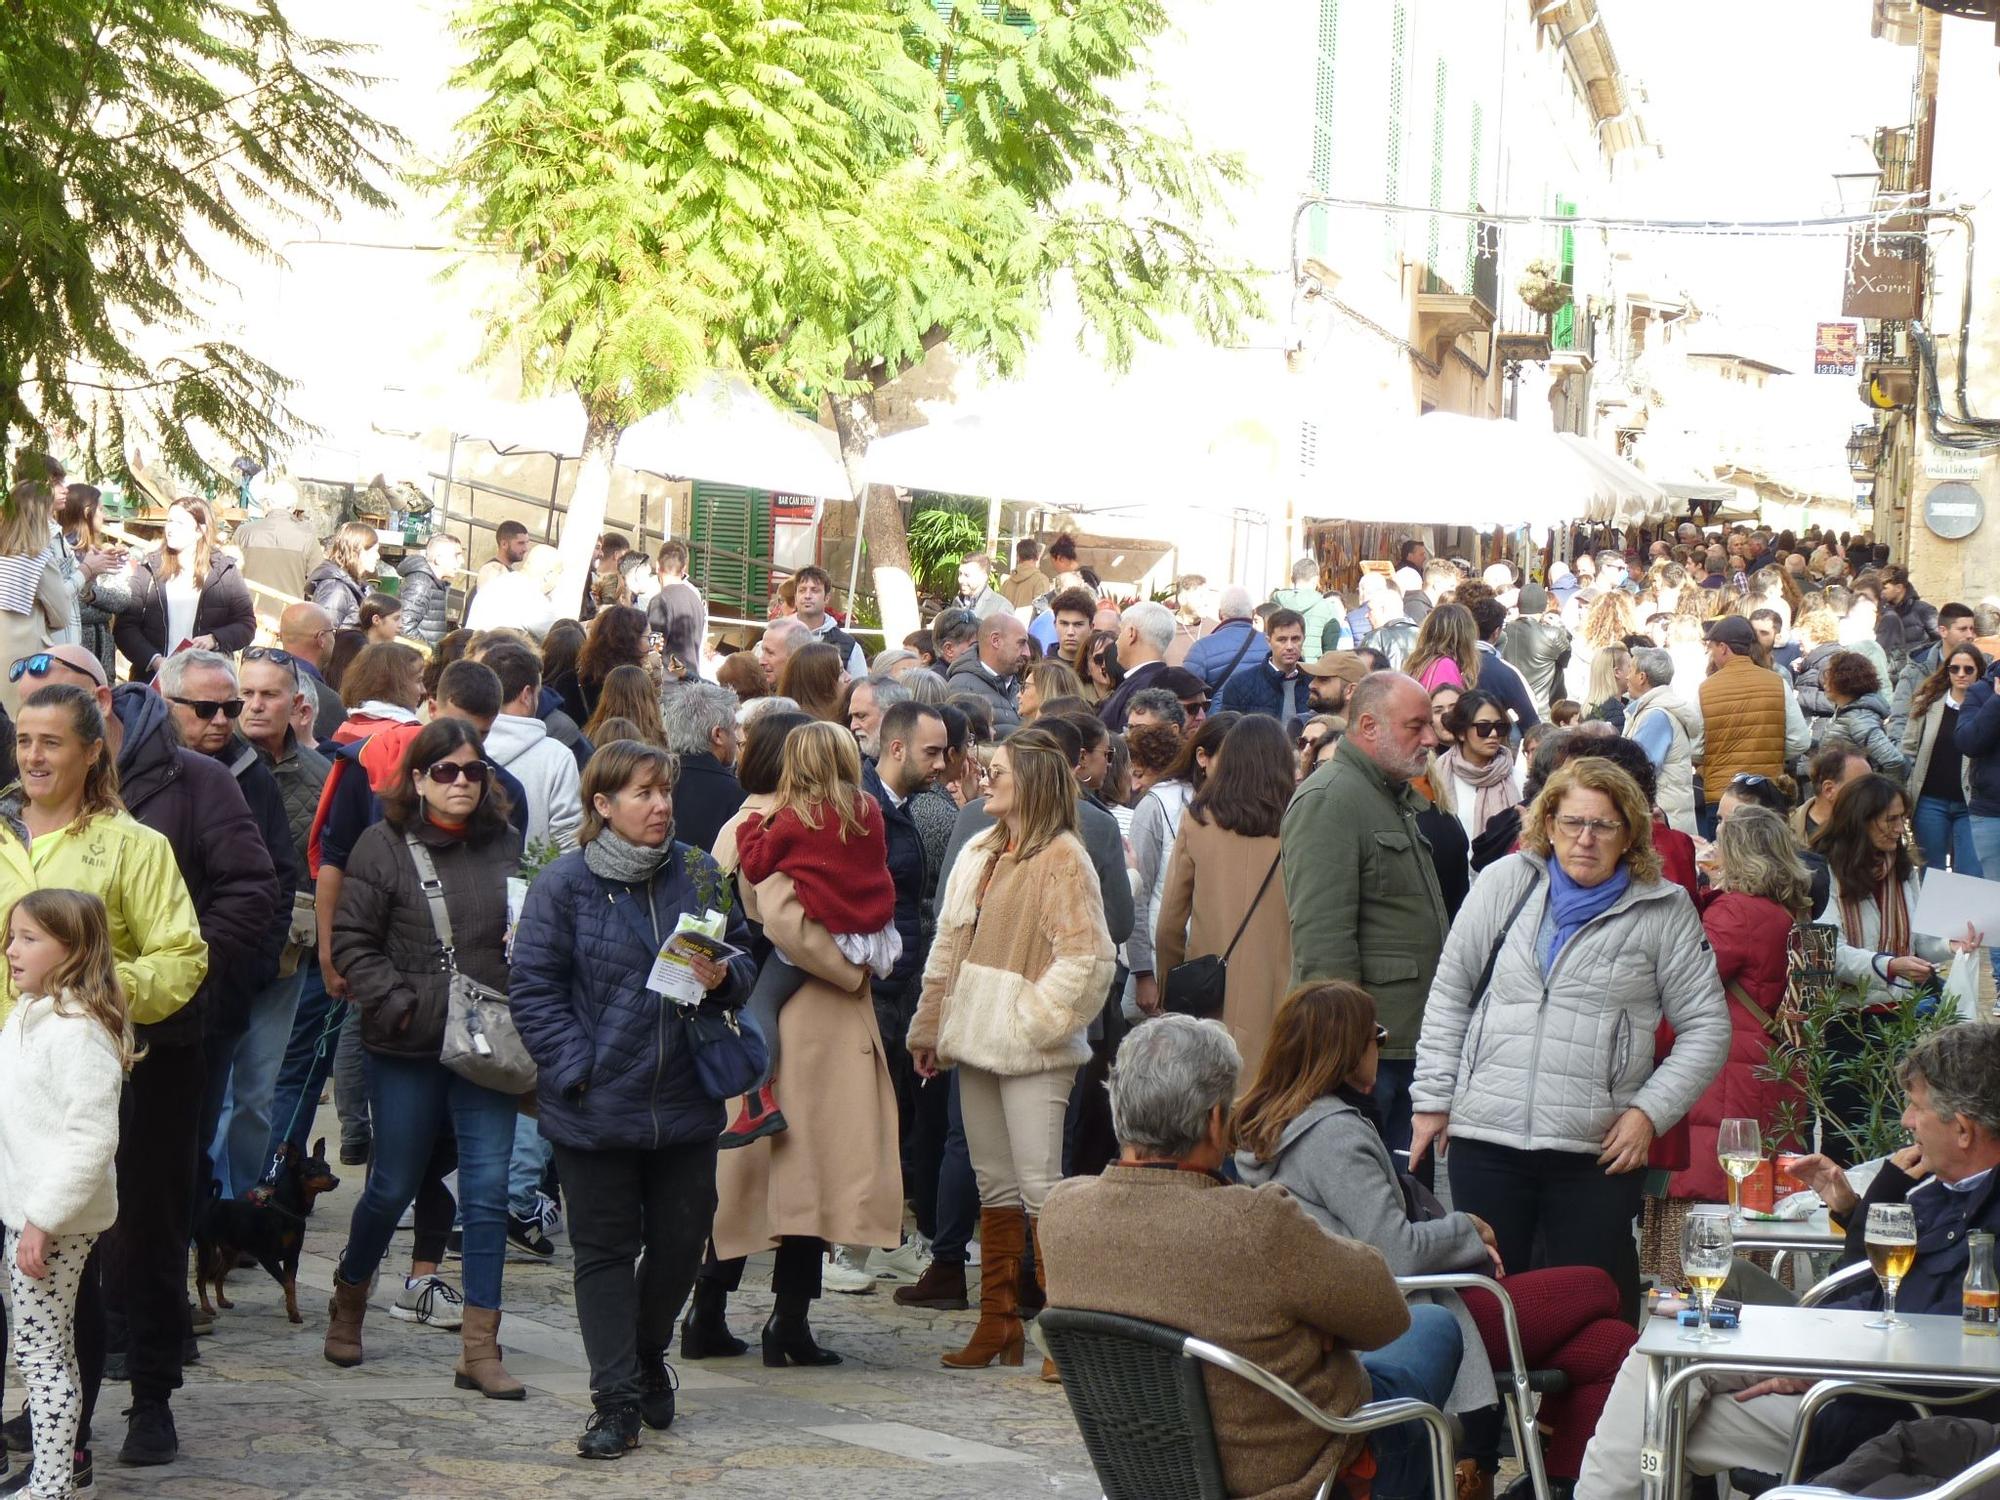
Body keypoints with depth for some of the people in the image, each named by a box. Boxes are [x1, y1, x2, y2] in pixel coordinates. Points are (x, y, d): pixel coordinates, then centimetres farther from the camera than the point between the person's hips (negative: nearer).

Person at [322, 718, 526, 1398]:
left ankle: (479, 1347, 2)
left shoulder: (506, 845, 8)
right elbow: (352, 942, -4)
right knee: (393, 1186, 8)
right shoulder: (384, 846, -2)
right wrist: (400, 1006, -13)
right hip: (407, 1049, -2)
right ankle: (347, 1302, 34)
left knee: (488, 1189, -2)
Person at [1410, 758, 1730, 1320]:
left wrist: (1651, 1112, -6)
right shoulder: (1505, 885, 7)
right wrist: (1432, 1098, 8)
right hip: (1487, 1139, 2)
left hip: (1599, 1149, -2)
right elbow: (1449, 995, 13)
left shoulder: (1663, 911, 3)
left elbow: (1706, 1026, 5)